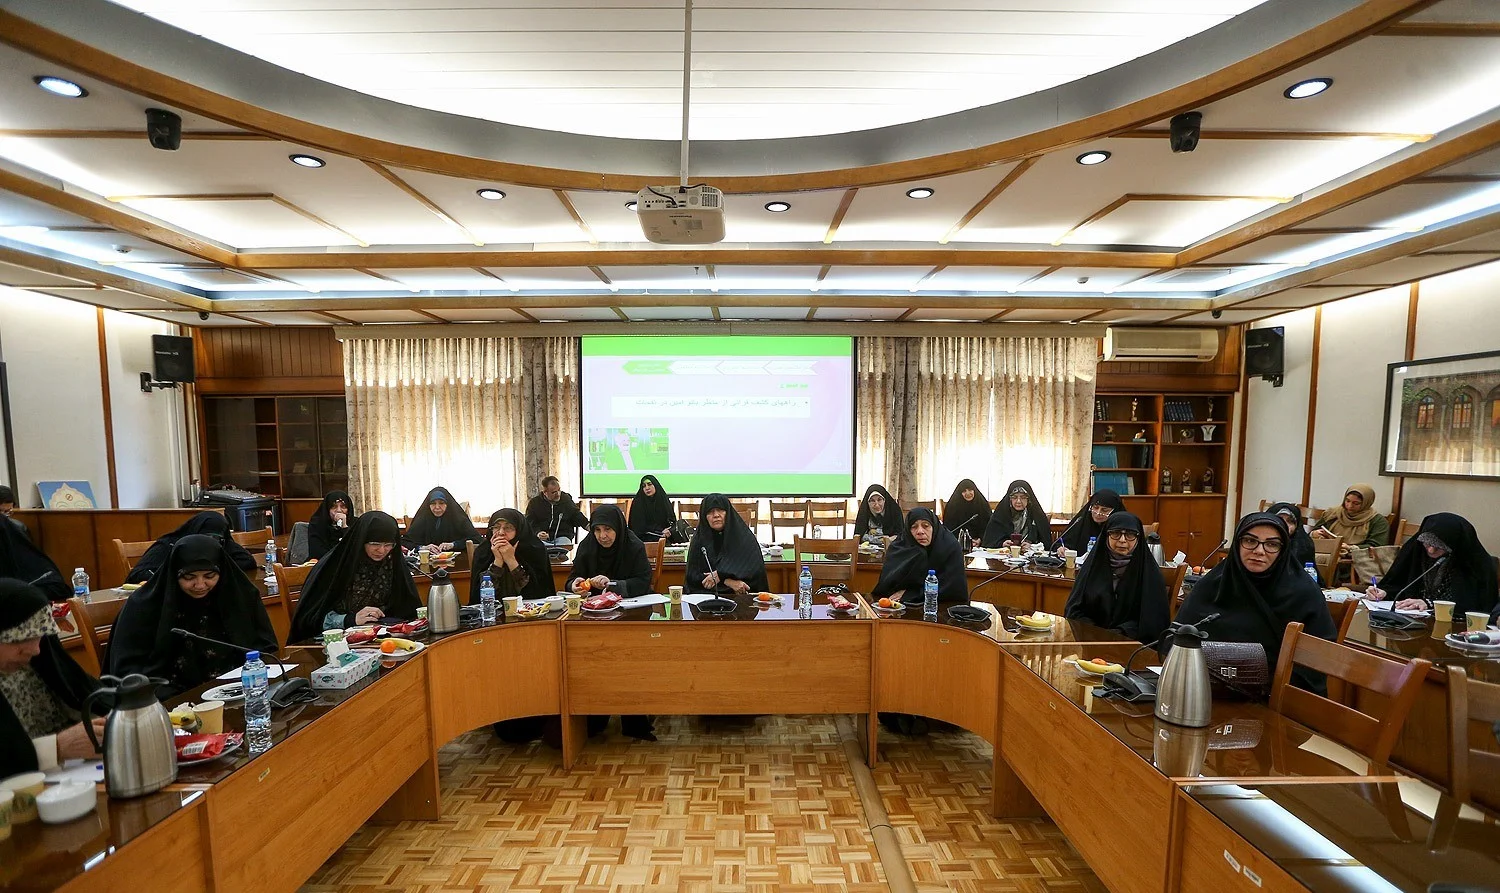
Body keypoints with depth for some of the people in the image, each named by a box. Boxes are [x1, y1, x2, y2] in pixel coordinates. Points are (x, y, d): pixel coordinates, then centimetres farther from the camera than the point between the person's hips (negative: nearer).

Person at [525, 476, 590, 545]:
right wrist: (537, 533, -18)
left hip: (562, 536, 0)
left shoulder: (566, 499, 13)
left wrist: (587, 525, 0)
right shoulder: (534, 502, 7)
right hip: (542, 539, 1)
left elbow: (577, 515, 20)